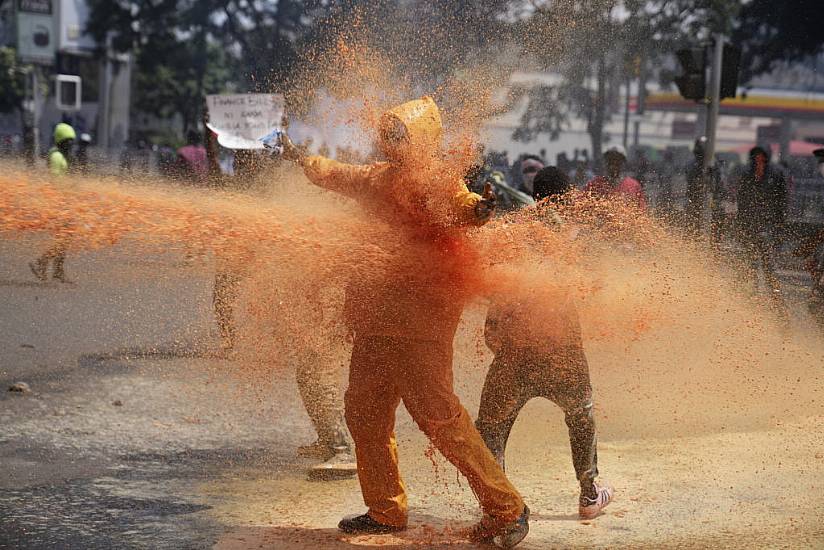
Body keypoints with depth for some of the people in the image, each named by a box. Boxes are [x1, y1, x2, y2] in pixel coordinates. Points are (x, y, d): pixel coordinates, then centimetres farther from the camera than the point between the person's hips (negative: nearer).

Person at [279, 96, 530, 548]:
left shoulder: (435, 179, -9)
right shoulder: (378, 178, 16)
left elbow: (457, 206, -31)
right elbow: (336, 175, 36)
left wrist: (478, 208, -52)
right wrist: (301, 158, 48)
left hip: (420, 317, -9)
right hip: (376, 316, 9)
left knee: (437, 414, -14)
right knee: (364, 410, 14)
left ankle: (506, 510, -5)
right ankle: (385, 511, 29)